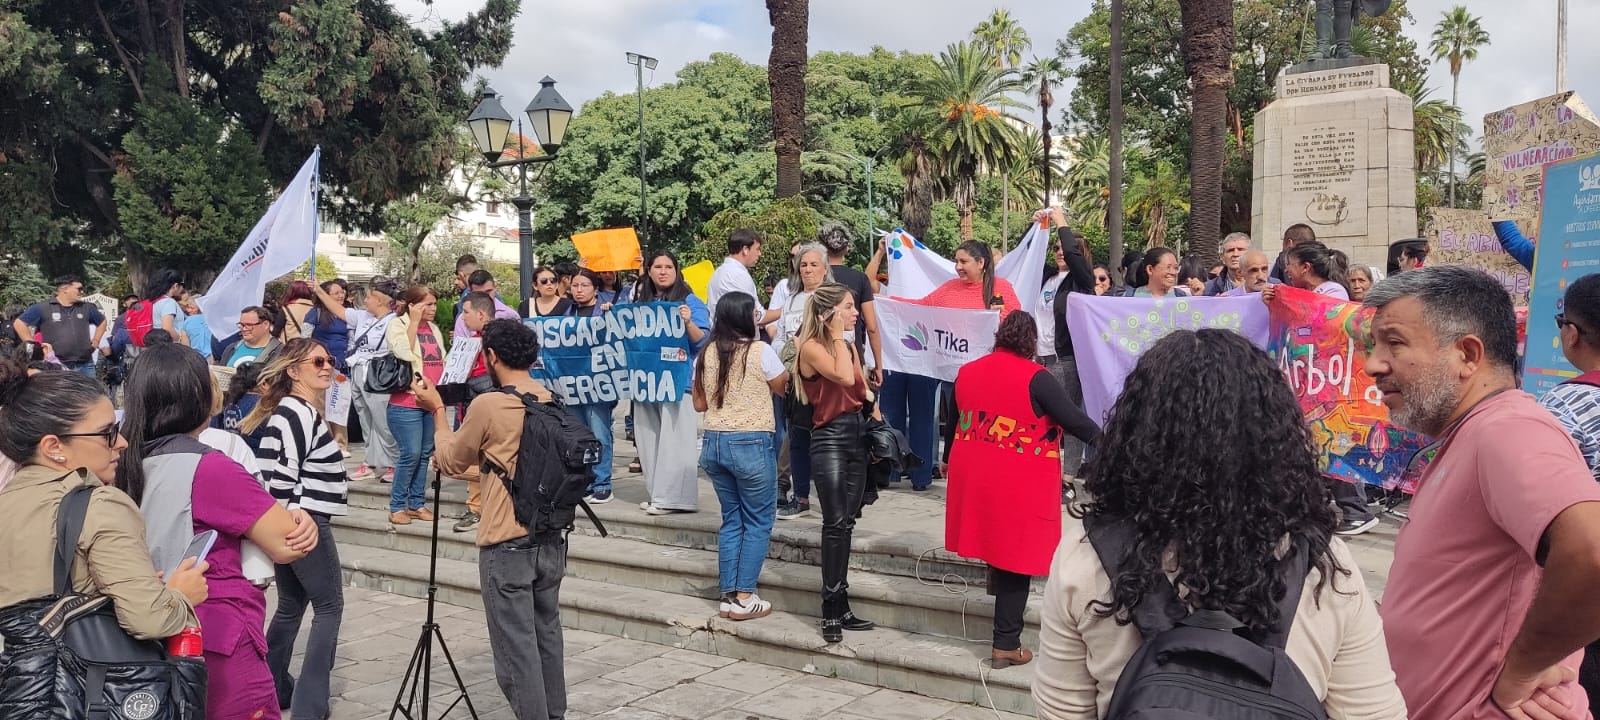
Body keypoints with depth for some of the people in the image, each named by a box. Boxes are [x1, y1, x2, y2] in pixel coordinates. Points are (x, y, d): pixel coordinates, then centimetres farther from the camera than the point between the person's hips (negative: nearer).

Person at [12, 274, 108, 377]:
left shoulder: (87, 308, 12)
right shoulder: (42, 308, 0)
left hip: (85, 366, 4)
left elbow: (102, 321, 28)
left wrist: (95, 341, 15)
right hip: (56, 367, -4)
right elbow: (19, 323, 1)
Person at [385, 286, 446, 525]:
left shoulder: (434, 329, 16)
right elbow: (404, 354, -18)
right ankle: (397, 506, 4)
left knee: (425, 454, 8)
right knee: (410, 454, -8)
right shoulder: (397, 325, -2)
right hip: (406, 402, -6)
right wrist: (414, 322, -13)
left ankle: (417, 503, 17)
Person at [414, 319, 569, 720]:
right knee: (547, 636, 18)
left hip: (508, 546, -7)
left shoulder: (487, 405, -15)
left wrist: (437, 409, 12)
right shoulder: (553, 402, 4)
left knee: (516, 648, 1)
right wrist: (481, 470, 30)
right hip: (551, 540, 7)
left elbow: (450, 463, 2)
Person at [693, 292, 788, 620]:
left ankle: (728, 595, 17)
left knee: (731, 520, 15)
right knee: (758, 522, 5)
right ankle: (744, 598, 5)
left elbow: (699, 404, 12)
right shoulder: (760, 351, -11)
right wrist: (784, 373, 23)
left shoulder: (706, 355, 4)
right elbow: (782, 387, 4)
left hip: (714, 443, 6)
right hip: (751, 445, -6)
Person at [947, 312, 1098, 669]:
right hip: (1021, 483, -5)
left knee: (994, 536, 28)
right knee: (1015, 559, 4)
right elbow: (1075, 421, -15)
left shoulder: (967, 371, 4)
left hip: (972, 478, 5)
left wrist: (948, 461, 36)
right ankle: (1006, 646, 10)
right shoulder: (1035, 378, -15)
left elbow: (954, 421, 19)